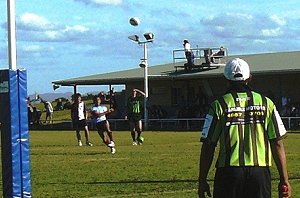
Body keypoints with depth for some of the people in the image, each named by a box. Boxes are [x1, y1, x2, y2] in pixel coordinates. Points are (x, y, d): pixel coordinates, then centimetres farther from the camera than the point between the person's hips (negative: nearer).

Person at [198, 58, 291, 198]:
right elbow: (277, 144, 3)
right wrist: (284, 180, 8)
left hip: (228, 172, -1)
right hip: (260, 173, 1)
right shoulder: (265, 103, 4)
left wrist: (202, 181, 7)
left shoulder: (219, 105, -1)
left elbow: (208, 147, -1)